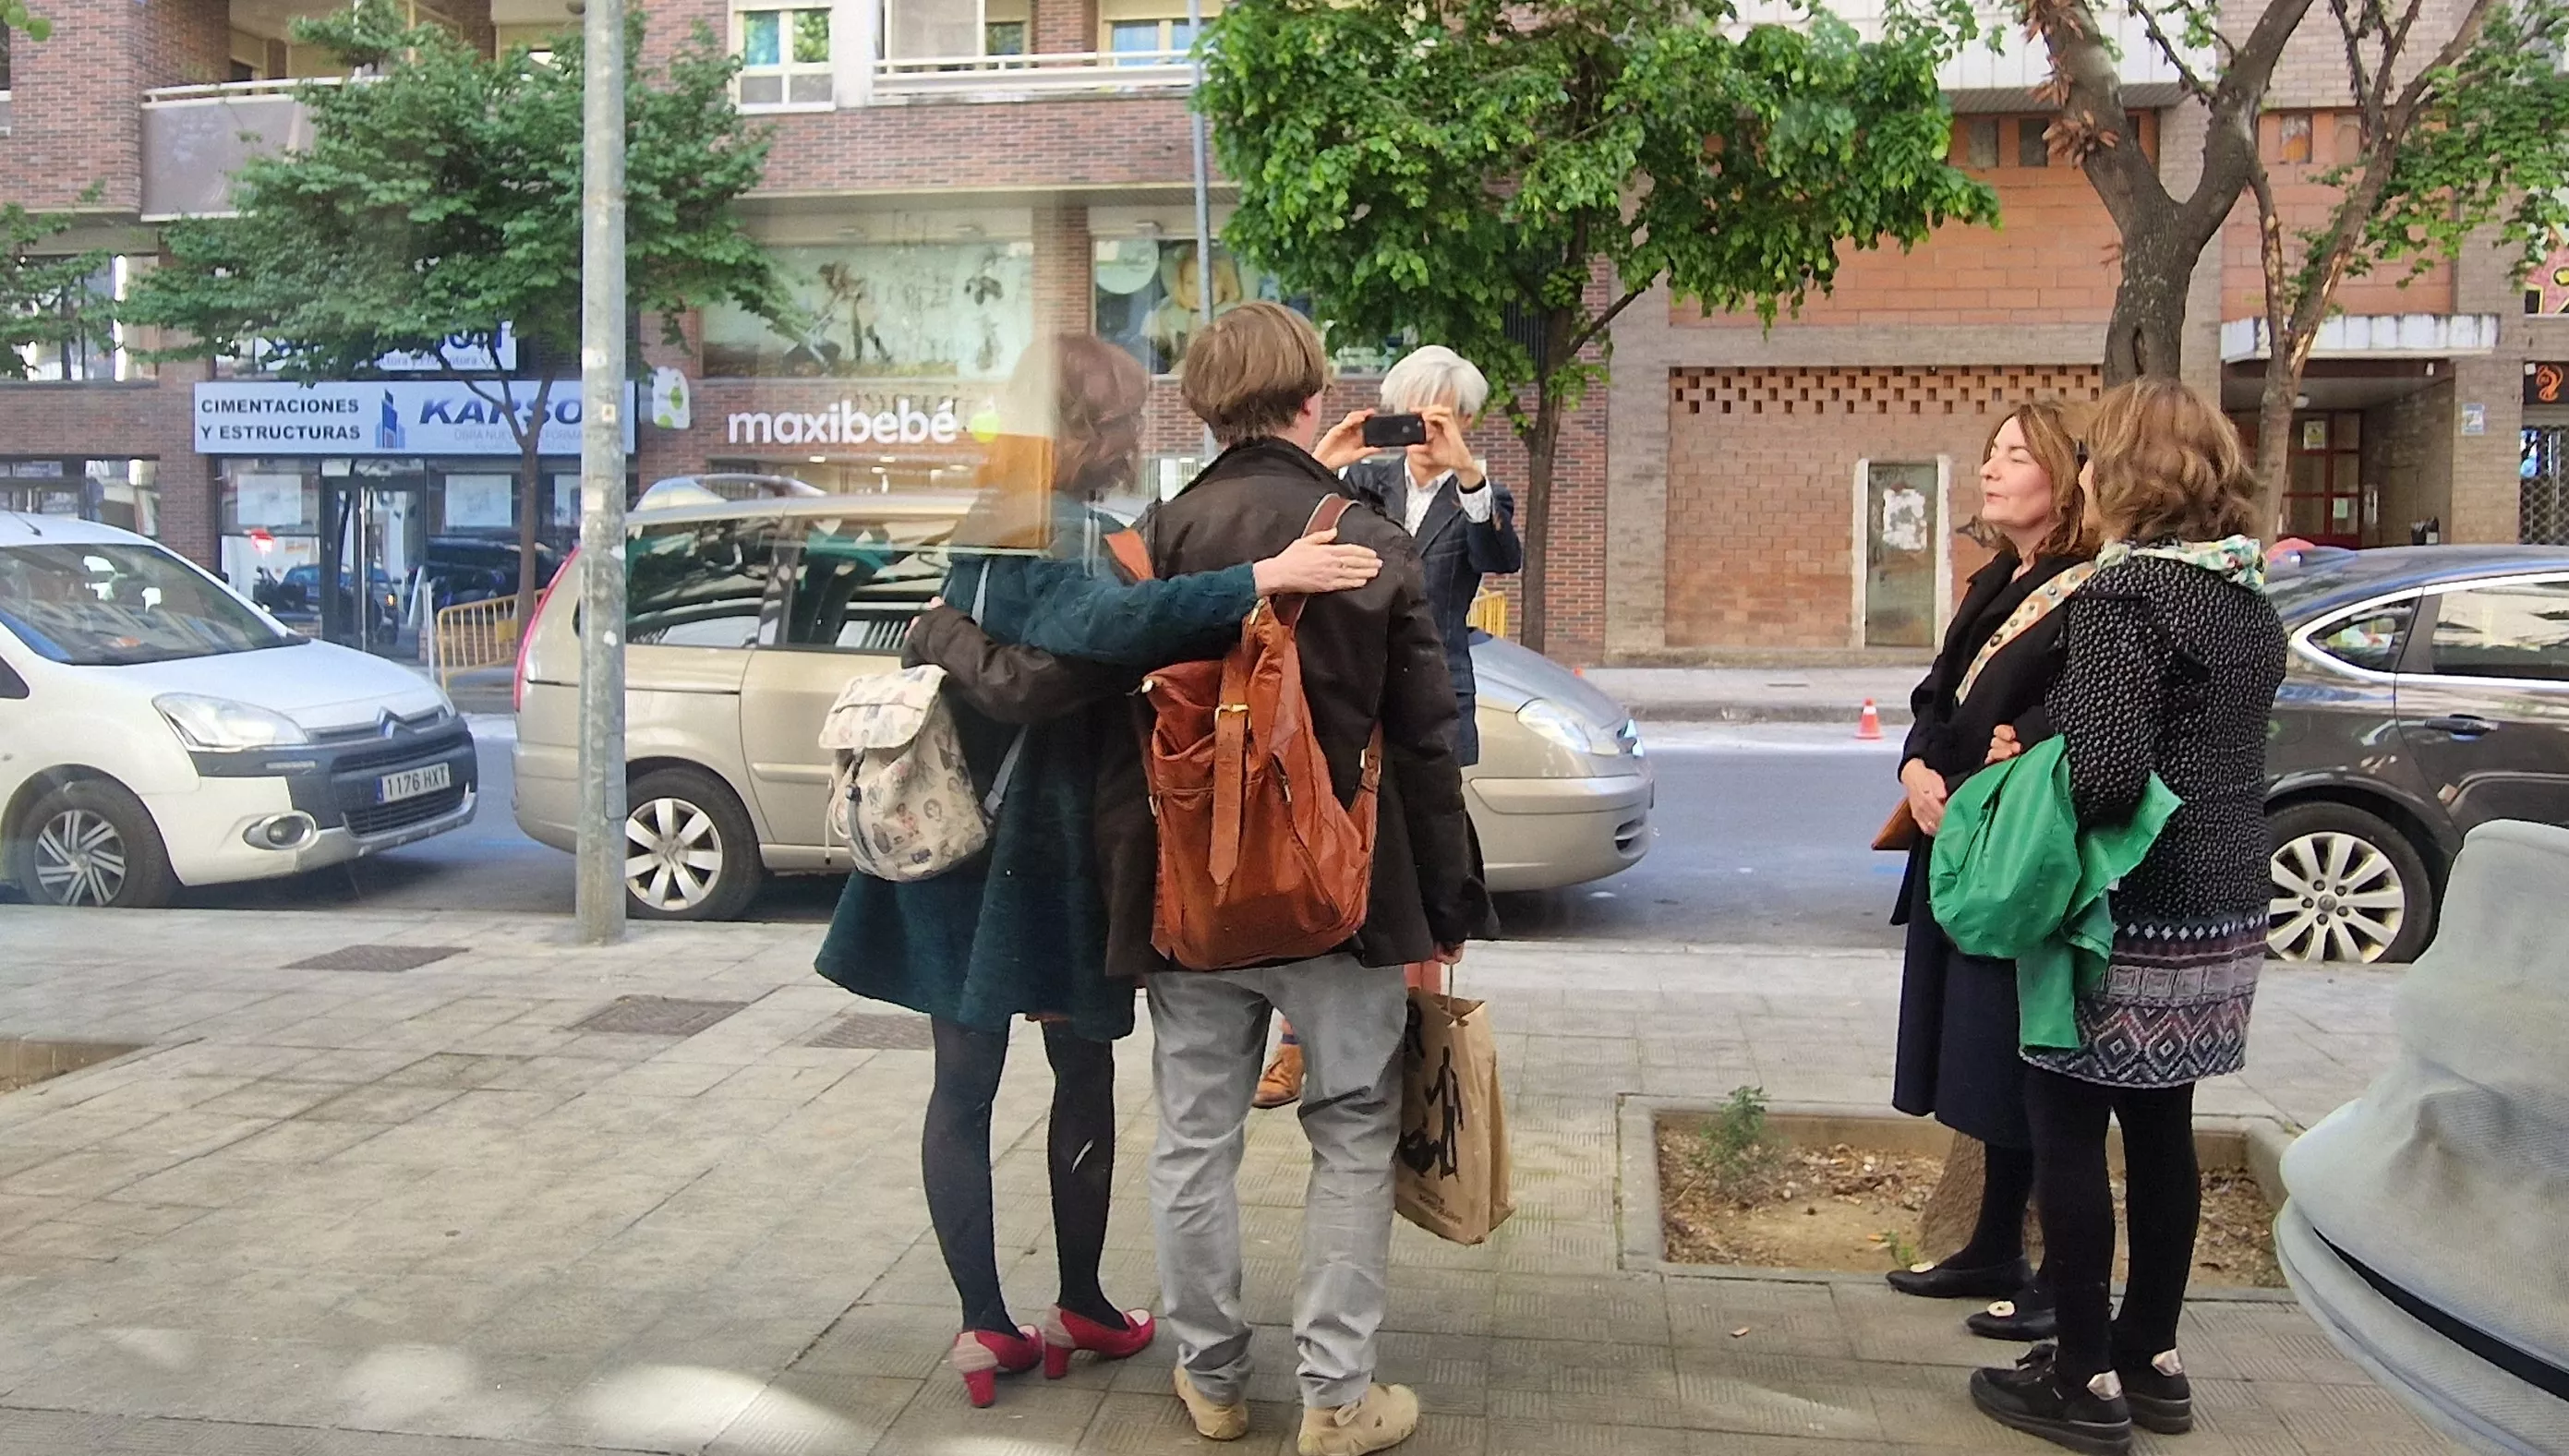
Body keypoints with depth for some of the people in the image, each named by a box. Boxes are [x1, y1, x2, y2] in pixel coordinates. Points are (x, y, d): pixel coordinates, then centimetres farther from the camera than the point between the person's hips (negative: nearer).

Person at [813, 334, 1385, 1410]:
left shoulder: (992, 526, 9)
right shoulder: (1075, 536, -16)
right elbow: (1105, 624, -38)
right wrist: (1259, 580, -46)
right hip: (1047, 851, -7)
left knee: (963, 1084, 9)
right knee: (1084, 1077, 11)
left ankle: (984, 1324, 14)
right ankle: (1079, 1309, 23)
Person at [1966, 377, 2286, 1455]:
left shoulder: (2121, 592, -18)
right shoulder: (2248, 598, 10)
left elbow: (2108, 771, -26)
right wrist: (2038, 756, 15)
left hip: (2131, 917, -9)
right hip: (2223, 910, 9)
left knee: (2067, 1132, 2)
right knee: (2161, 1130, 17)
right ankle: (2151, 1360, 27)